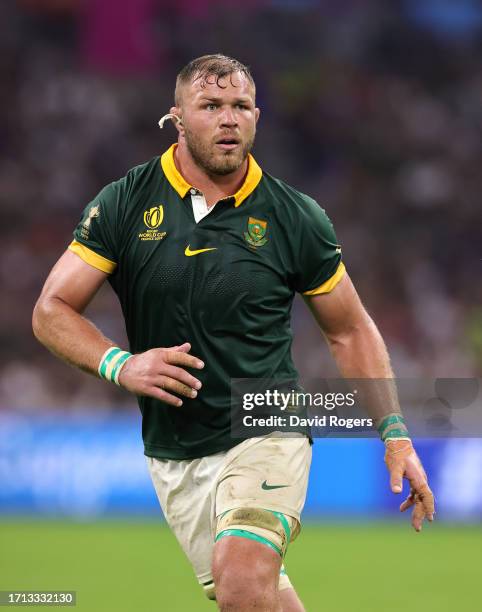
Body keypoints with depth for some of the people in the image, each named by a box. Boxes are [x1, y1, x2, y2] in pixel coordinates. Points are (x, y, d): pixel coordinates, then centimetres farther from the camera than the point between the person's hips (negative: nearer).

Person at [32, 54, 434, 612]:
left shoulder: (295, 219, -3)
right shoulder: (125, 204, -2)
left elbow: (350, 332, 8)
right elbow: (51, 311, -2)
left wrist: (394, 433, 1)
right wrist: (120, 364, -20)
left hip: (267, 435, -3)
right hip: (172, 456, 3)